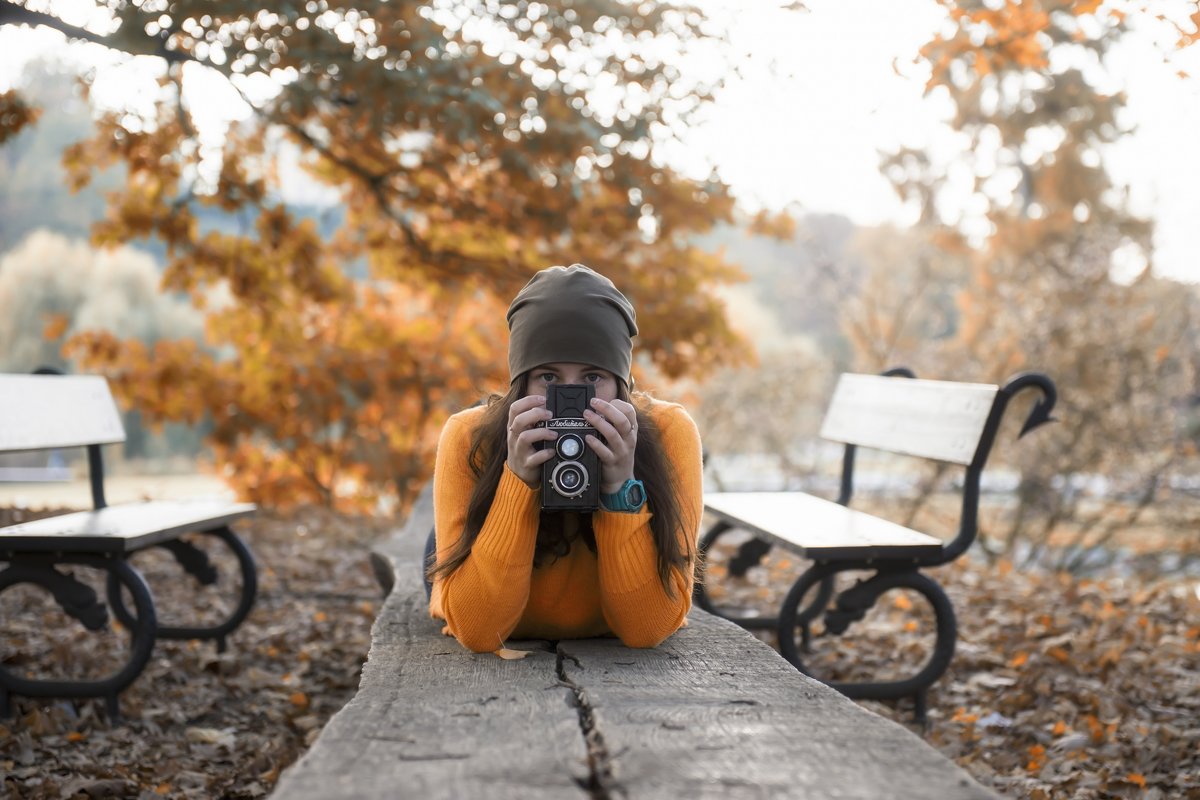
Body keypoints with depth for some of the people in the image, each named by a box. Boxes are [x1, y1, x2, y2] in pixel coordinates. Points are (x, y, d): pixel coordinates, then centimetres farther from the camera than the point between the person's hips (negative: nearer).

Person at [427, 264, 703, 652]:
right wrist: (518, 482, -39)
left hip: (623, 659, 0)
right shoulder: (469, 439, -26)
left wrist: (621, 488, -40)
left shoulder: (668, 433, -26)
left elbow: (649, 628, -27)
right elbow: (476, 631, -30)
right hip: (504, 656, 0)